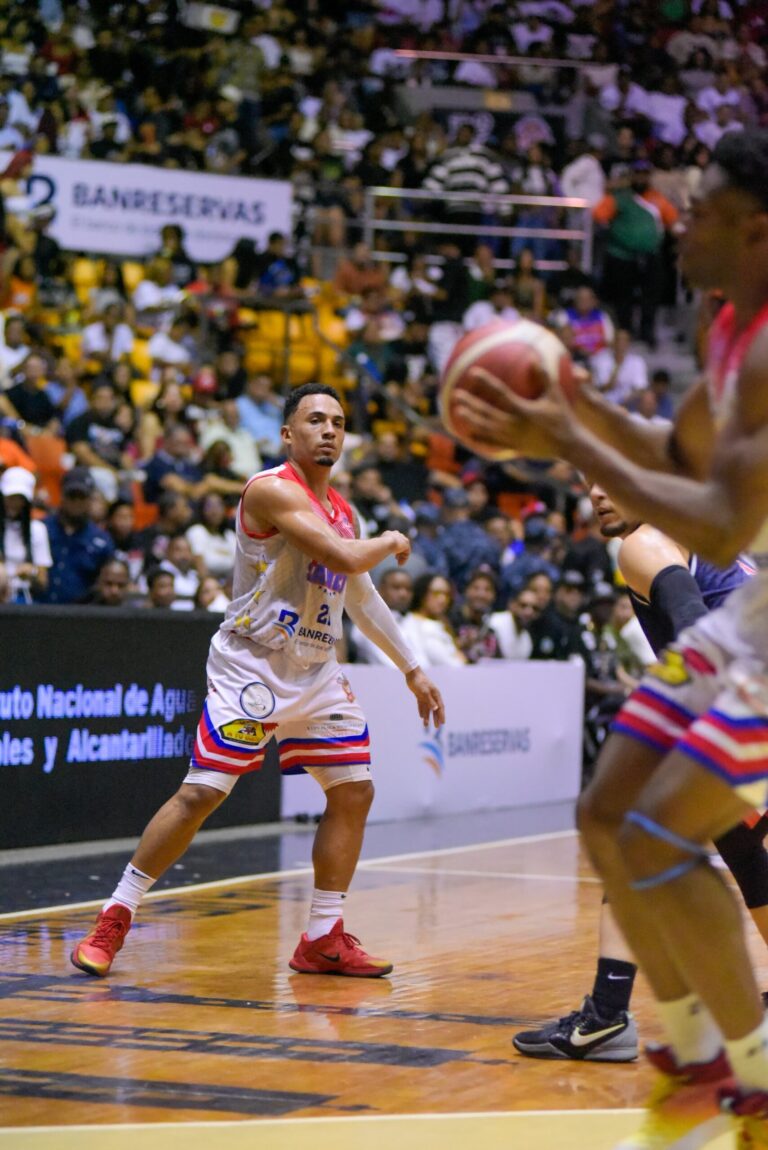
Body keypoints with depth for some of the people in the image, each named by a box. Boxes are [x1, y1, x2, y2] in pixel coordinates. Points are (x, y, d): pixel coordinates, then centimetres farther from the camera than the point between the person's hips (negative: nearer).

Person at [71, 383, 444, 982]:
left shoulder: (342, 511, 14)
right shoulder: (272, 490, -13)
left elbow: (362, 596, 25)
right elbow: (346, 558, -23)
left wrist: (412, 668, 26)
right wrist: (392, 543, -3)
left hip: (317, 673, 8)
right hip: (252, 665, -8)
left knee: (354, 792, 3)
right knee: (202, 792, -13)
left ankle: (323, 940, 11)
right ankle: (114, 918, -2)